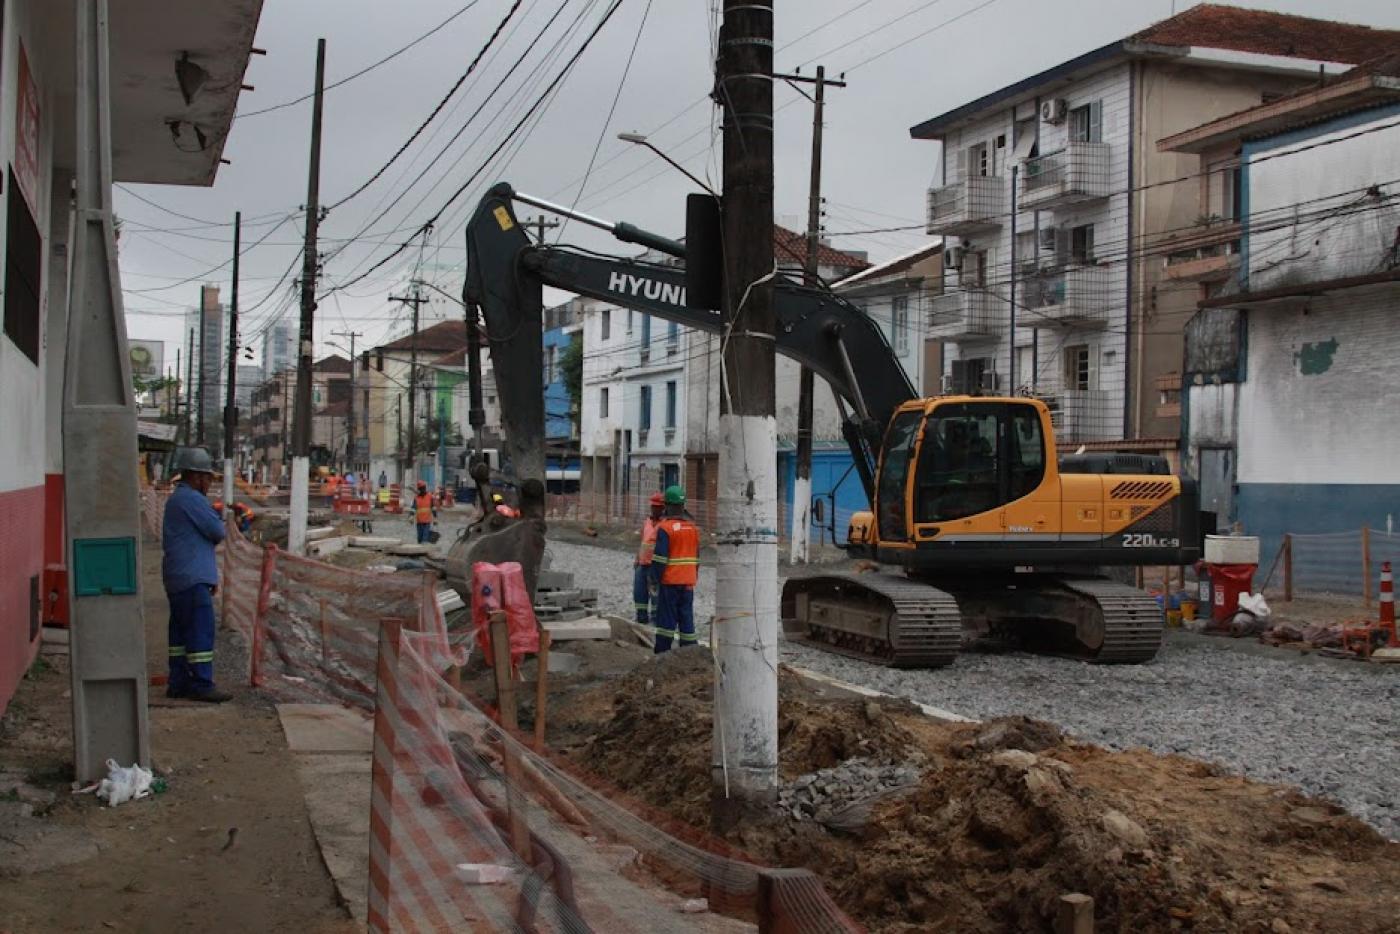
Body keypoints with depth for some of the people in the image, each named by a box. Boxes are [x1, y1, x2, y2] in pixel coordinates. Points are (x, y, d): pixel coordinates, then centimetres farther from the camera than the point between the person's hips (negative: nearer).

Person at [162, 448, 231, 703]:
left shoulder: (175, 500, 20)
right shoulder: (192, 499, -13)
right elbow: (217, 532, -17)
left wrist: (211, 576, 19)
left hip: (177, 577, 11)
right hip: (192, 578, -11)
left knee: (181, 630, 12)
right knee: (201, 629, -9)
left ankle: (178, 682, 15)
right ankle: (201, 684, -9)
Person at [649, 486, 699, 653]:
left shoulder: (665, 528, -12)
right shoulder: (693, 527, 9)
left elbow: (659, 558, -14)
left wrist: (655, 579, -5)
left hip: (669, 581, -5)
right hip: (688, 582, 5)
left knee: (666, 617, 0)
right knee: (687, 616, 8)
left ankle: (662, 652, 1)